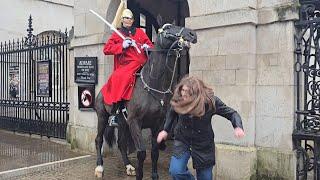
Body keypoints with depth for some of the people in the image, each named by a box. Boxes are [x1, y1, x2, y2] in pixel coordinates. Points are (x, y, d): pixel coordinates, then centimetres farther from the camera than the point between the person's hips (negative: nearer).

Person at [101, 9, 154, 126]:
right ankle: (114, 114, -28)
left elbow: (150, 45, 25)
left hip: (142, 63, 4)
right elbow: (106, 49, 5)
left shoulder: (140, 32, 22)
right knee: (119, 77, -29)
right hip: (126, 64, -4)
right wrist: (122, 45, -8)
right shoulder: (117, 35, 15)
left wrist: (147, 47, -1)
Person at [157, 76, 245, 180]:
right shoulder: (178, 100, -18)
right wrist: (165, 130, 3)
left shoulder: (210, 101, -24)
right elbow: (171, 113, 6)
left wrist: (238, 127, -33)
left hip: (203, 143, -1)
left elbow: (231, 113, -15)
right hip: (182, 139, 1)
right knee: (175, 171, -17)